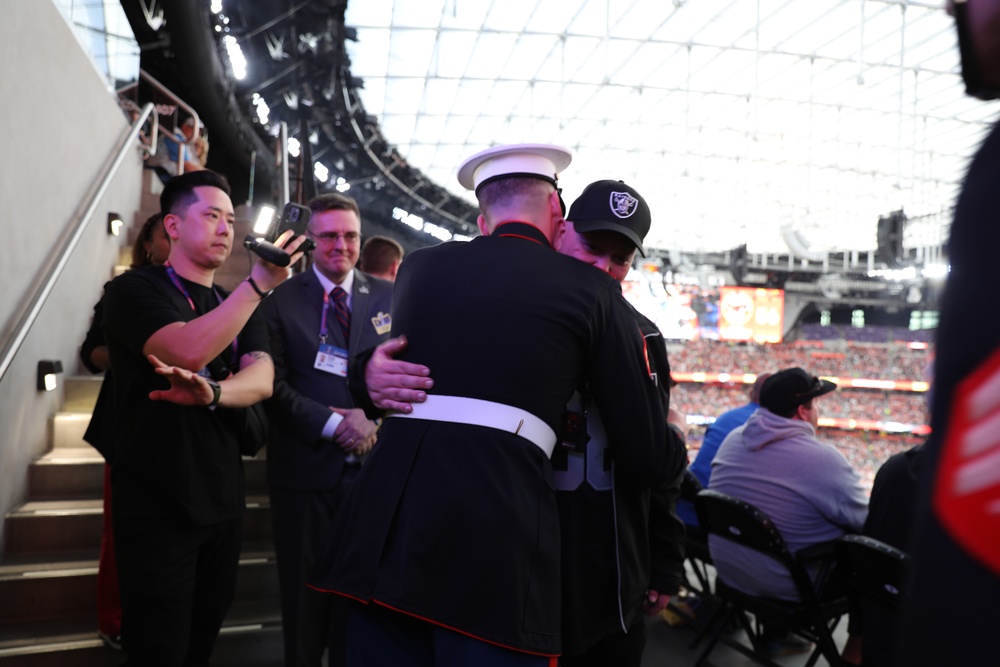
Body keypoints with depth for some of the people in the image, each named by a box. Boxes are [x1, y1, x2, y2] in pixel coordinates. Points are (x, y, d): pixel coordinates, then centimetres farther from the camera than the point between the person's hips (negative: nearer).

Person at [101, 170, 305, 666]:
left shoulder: (238, 307, 12)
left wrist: (211, 392, -27)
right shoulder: (135, 289, -6)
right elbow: (189, 350, -27)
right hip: (157, 508, -5)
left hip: (222, 504, 6)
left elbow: (261, 380, -7)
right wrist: (259, 282, -30)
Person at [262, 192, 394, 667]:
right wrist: (334, 424, -16)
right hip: (305, 470, -1)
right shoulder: (280, 299, 0)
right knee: (304, 602, 13)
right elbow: (276, 387, -6)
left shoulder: (389, 297, 7)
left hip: (372, 466, 2)